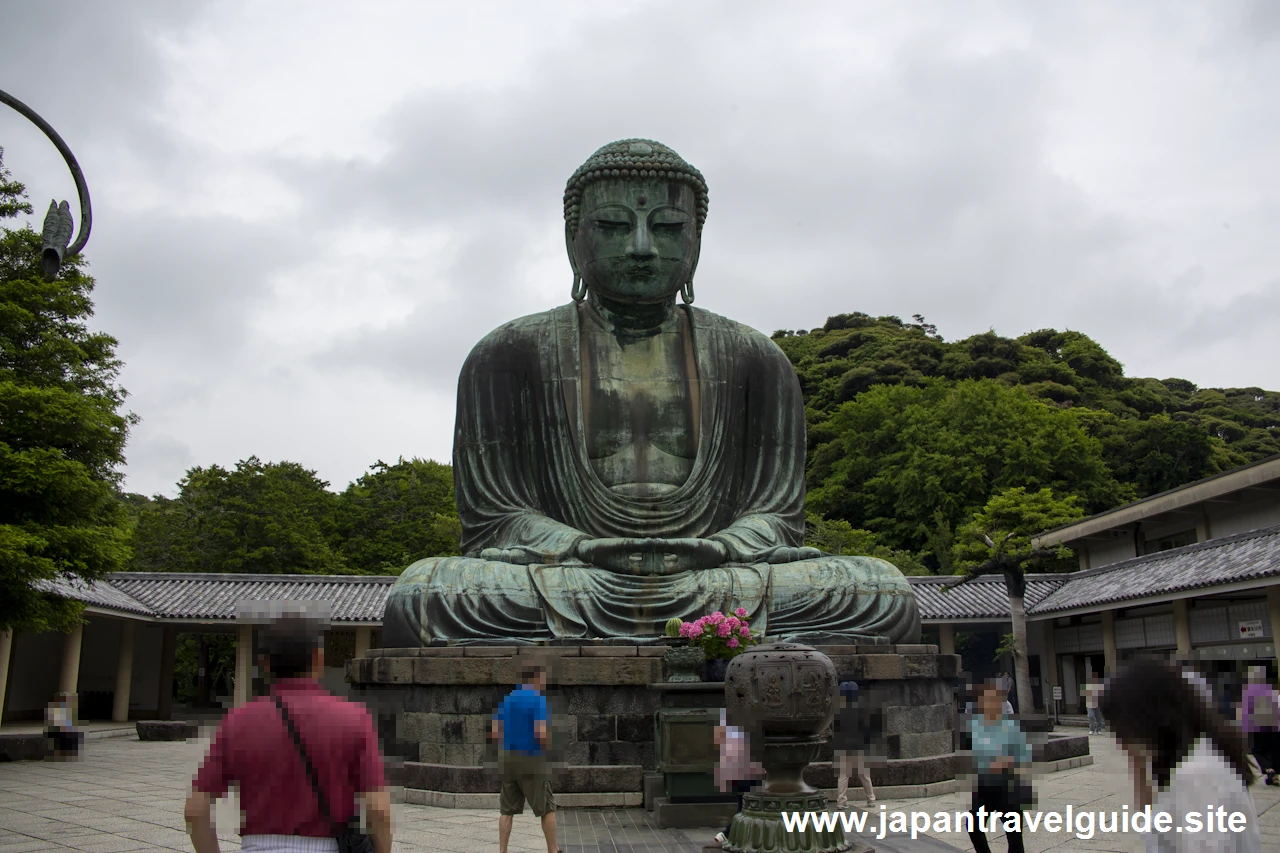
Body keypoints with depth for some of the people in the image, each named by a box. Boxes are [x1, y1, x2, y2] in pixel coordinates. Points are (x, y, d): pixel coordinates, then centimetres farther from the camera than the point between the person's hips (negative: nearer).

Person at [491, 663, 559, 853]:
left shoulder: (507, 699, 9)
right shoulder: (539, 700, -12)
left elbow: (494, 732, 10)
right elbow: (541, 734, -21)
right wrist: (550, 744, -1)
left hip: (507, 760, 6)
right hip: (532, 761, -6)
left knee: (507, 810, 9)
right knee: (547, 808, 7)